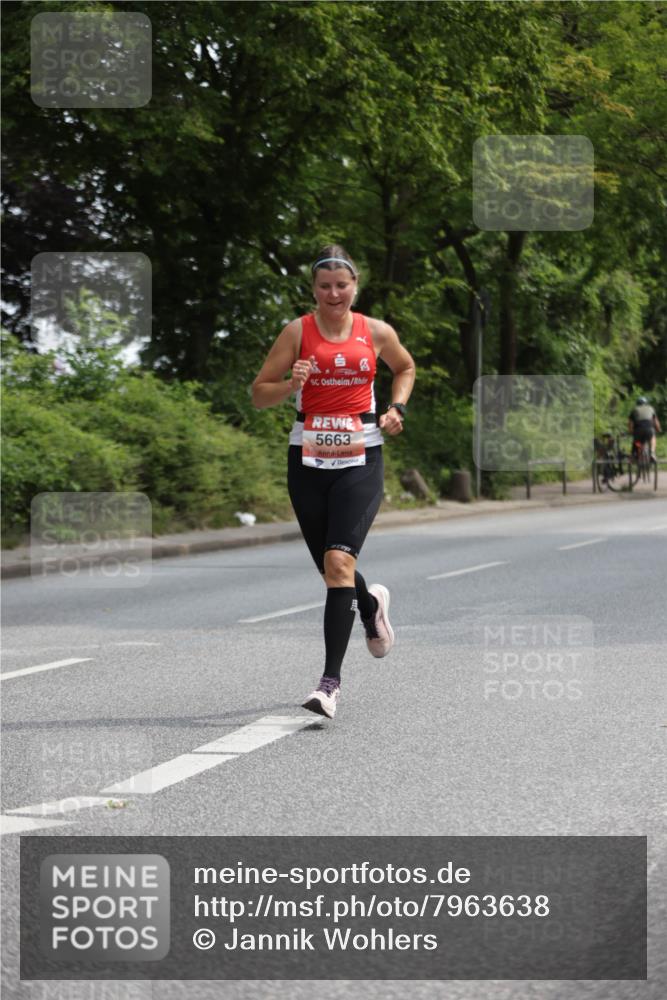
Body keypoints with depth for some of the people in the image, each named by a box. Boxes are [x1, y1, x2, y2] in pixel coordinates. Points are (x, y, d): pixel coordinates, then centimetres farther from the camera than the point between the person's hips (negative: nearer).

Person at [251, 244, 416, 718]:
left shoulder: (377, 332, 3)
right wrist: (292, 383, -17)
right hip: (309, 460, 2)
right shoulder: (297, 331, 0)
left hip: (361, 459, -2)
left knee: (340, 560, -18)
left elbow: (406, 367, 24)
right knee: (330, 567, 11)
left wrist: (397, 407, 8)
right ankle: (371, 604, 49)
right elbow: (260, 394, 2)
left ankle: (331, 680, -16)